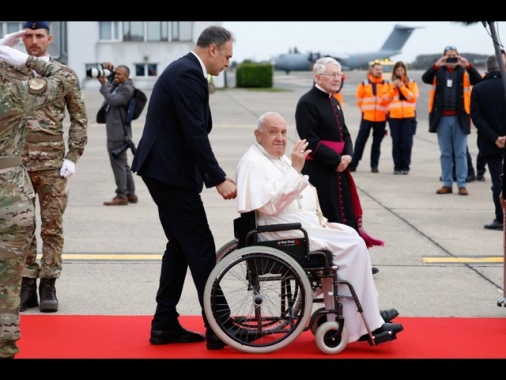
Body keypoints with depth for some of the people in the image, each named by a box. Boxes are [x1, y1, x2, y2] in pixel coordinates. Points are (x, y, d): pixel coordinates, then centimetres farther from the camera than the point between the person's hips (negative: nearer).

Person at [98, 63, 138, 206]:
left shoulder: (127, 89, -14)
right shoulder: (117, 85, 13)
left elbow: (113, 100, -23)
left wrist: (103, 84, -20)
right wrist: (109, 70, 11)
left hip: (118, 133, -10)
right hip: (116, 131, 10)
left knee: (118, 163, -8)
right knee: (123, 164, 14)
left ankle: (121, 196, -7)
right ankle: (130, 194, 21)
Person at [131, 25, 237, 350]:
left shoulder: (185, 71, 16)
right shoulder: (189, 74, -16)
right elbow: (195, 133, -22)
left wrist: (215, 176, 13)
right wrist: (219, 179, -18)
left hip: (164, 169, 11)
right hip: (170, 171, -11)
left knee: (180, 245, 14)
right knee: (201, 247, -6)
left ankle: (165, 324, 17)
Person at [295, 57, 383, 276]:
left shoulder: (333, 102, 16)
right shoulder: (307, 103, -11)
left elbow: (344, 134, 18)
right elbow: (311, 141, -17)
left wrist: (347, 156, -2)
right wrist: (336, 161, -16)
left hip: (338, 169, 8)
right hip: (318, 172, -8)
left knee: (347, 215, 10)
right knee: (326, 217, -5)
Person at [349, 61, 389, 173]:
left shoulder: (386, 85, 2)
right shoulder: (364, 84, 1)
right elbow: (359, 99, 8)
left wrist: (385, 110, 5)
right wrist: (365, 109, 8)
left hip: (381, 118, 1)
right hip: (367, 117, -1)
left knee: (377, 143, 5)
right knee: (360, 141, 0)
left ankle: (374, 165, 10)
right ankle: (353, 164, 4)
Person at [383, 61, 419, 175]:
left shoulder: (411, 83, 7)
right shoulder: (390, 84, 10)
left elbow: (414, 97, -5)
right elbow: (385, 99, 2)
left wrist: (402, 87, -10)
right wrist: (394, 88, -9)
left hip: (409, 116, -1)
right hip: (394, 116, 1)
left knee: (407, 143, -5)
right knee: (396, 142, -1)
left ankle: (405, 166, 1)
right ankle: (397, 167, 5)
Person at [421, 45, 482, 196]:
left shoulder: (464, 71, 5)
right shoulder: (438, 71, 7)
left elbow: (478, 80, -11)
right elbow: (425, 78, -10)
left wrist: (468, 66, -25)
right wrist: (436, 65, -26)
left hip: (460, 118, -1)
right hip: (442, 118, 1)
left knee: (460, 153, 1)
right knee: (445, 153, 7)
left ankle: (462, 184, 3)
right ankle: (447, 184, 12)